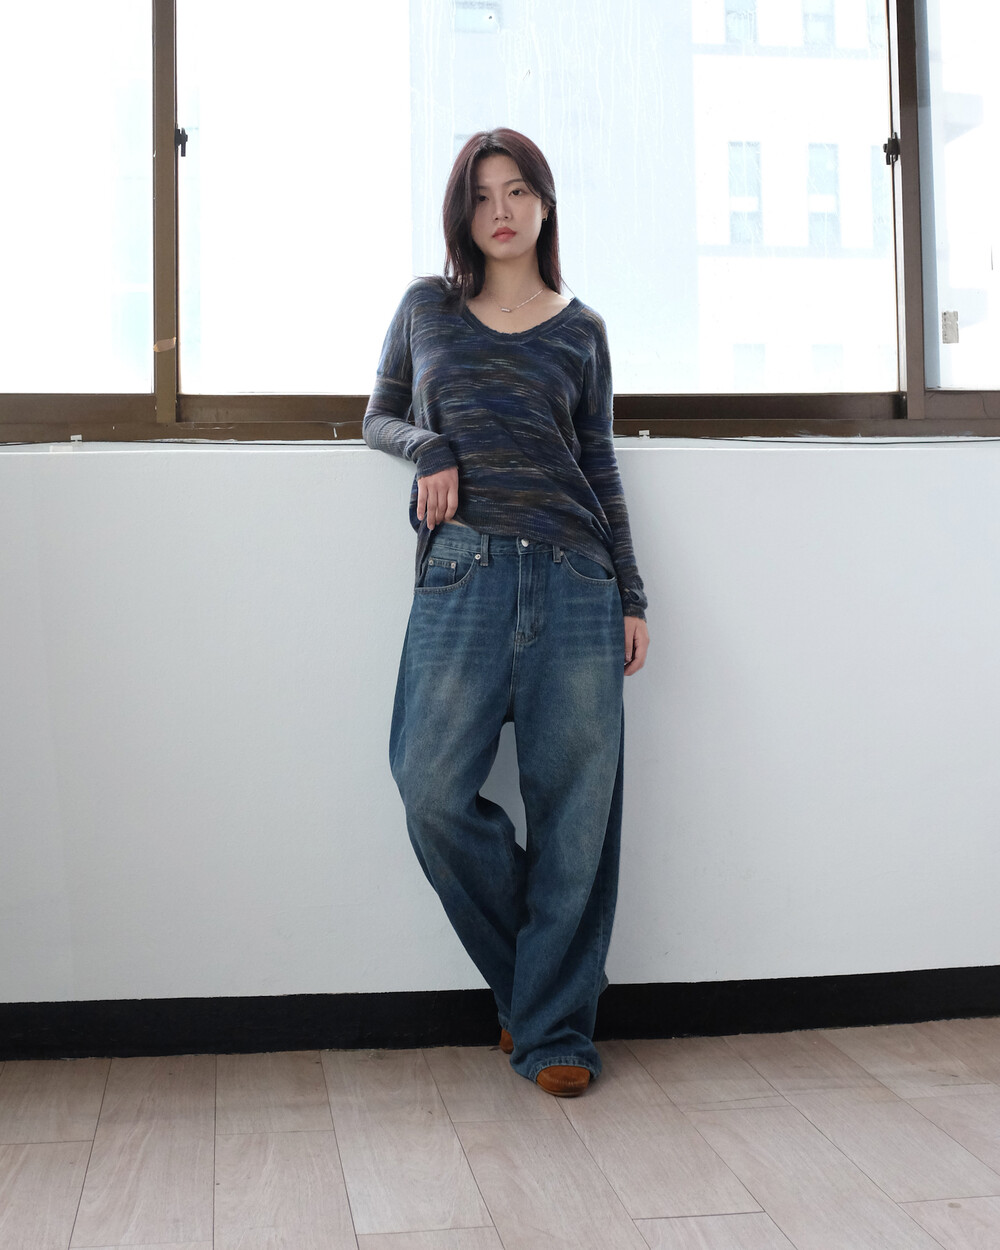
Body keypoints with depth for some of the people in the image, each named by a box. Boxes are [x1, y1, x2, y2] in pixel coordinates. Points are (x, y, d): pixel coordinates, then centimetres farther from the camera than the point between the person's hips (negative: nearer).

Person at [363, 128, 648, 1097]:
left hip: (573, 578, 0)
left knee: (572, 804, -1)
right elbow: (380, 416, 21)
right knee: (434, 790, -10)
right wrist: (428, 449, -2)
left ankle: (554, 1026, 12)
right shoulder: (427, 308, 14)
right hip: (462, 575, 0)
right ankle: (525, 973, 16)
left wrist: (632, 597, 10)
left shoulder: (580, 329, 14)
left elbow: (600, 467, 15)